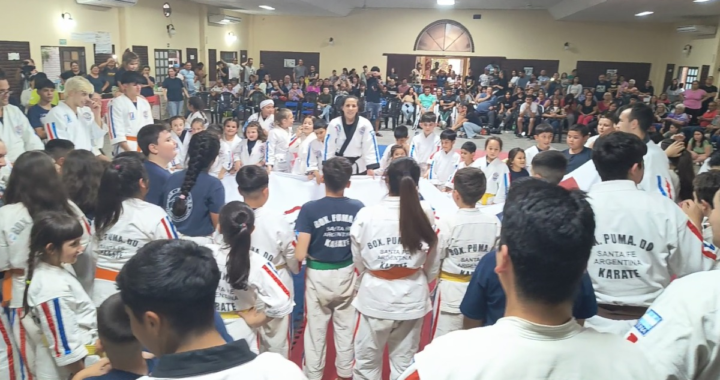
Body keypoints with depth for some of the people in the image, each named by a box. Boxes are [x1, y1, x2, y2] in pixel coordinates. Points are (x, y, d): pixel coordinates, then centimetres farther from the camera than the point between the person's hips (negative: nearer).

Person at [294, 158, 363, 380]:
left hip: (318, 275, -2)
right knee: (345, 326, 20)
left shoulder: (310, 209, -18)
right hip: (347, 274, 2)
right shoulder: (358, 208, -11)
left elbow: (300, 255, -19)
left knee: (316, 327, 16)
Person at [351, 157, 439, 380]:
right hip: (412, 296, 2)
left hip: (375, 296, -2)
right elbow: (432, 265, 3)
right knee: (404, 361, 18)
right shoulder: (425, 214, -8)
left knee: (367, 362, 16)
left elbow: (359, 263, -1)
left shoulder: (366, 215, -13)